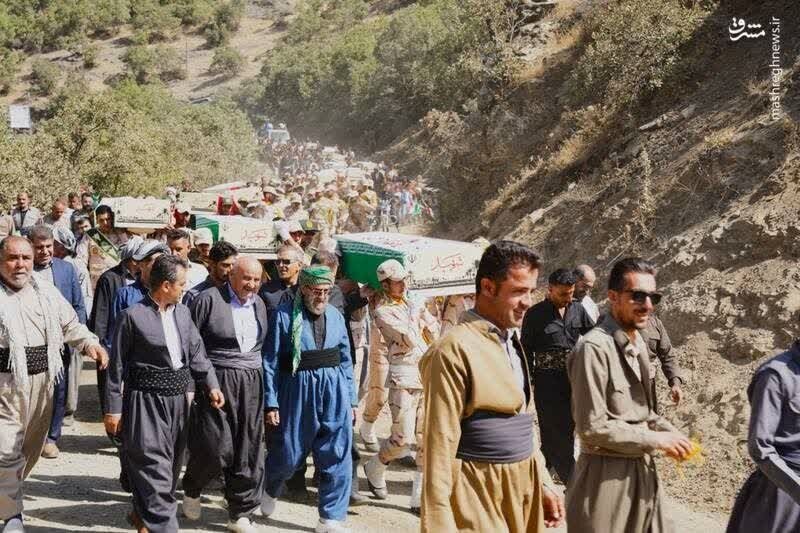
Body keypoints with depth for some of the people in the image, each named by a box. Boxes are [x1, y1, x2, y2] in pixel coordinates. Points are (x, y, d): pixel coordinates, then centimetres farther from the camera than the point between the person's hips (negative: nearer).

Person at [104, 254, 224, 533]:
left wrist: (212, 385, -4)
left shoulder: (183, 312, 8)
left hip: (177, 398, 7)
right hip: (146, 399, -7)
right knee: (154, 464, -8)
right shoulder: (133, 316, -10)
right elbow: (117, 365, -7)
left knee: (171, 463, 16)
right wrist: (113, 408, -6)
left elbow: (197, 352, 11)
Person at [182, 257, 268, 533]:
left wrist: (264, 386, 15)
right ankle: (192, 490, 27)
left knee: (249, 452, 5)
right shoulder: (209, 300, -7)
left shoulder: (259, 304, 11)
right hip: (216, 382, -5)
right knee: (217, 447, -5)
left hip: (251, 384, 5)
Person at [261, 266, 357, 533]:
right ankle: (270, 489, 43)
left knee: (337, 458, 3)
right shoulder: (284, 315, -7)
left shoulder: (336, 316, 6)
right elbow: (270, 362, -6)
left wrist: (351, 399, 11)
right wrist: (271, 402, -8)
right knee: (289, 453, 9)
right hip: (298, 390, -3)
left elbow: (345, 360, 11)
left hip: (334, 390, 4)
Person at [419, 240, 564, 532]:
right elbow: (440, 444, -17)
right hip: (480, 496, -8)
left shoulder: (512, 340, 10)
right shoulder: (454, 349, -17)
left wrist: (543, 482, 15)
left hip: (523, 486, 8)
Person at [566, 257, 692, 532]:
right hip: (607, 475, -8)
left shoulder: (638, 344, 9)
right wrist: (656, 440, -16)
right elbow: (592, 427, -22)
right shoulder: (594, 347, -20)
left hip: (642, 469, 8)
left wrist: (671, 433, 1)